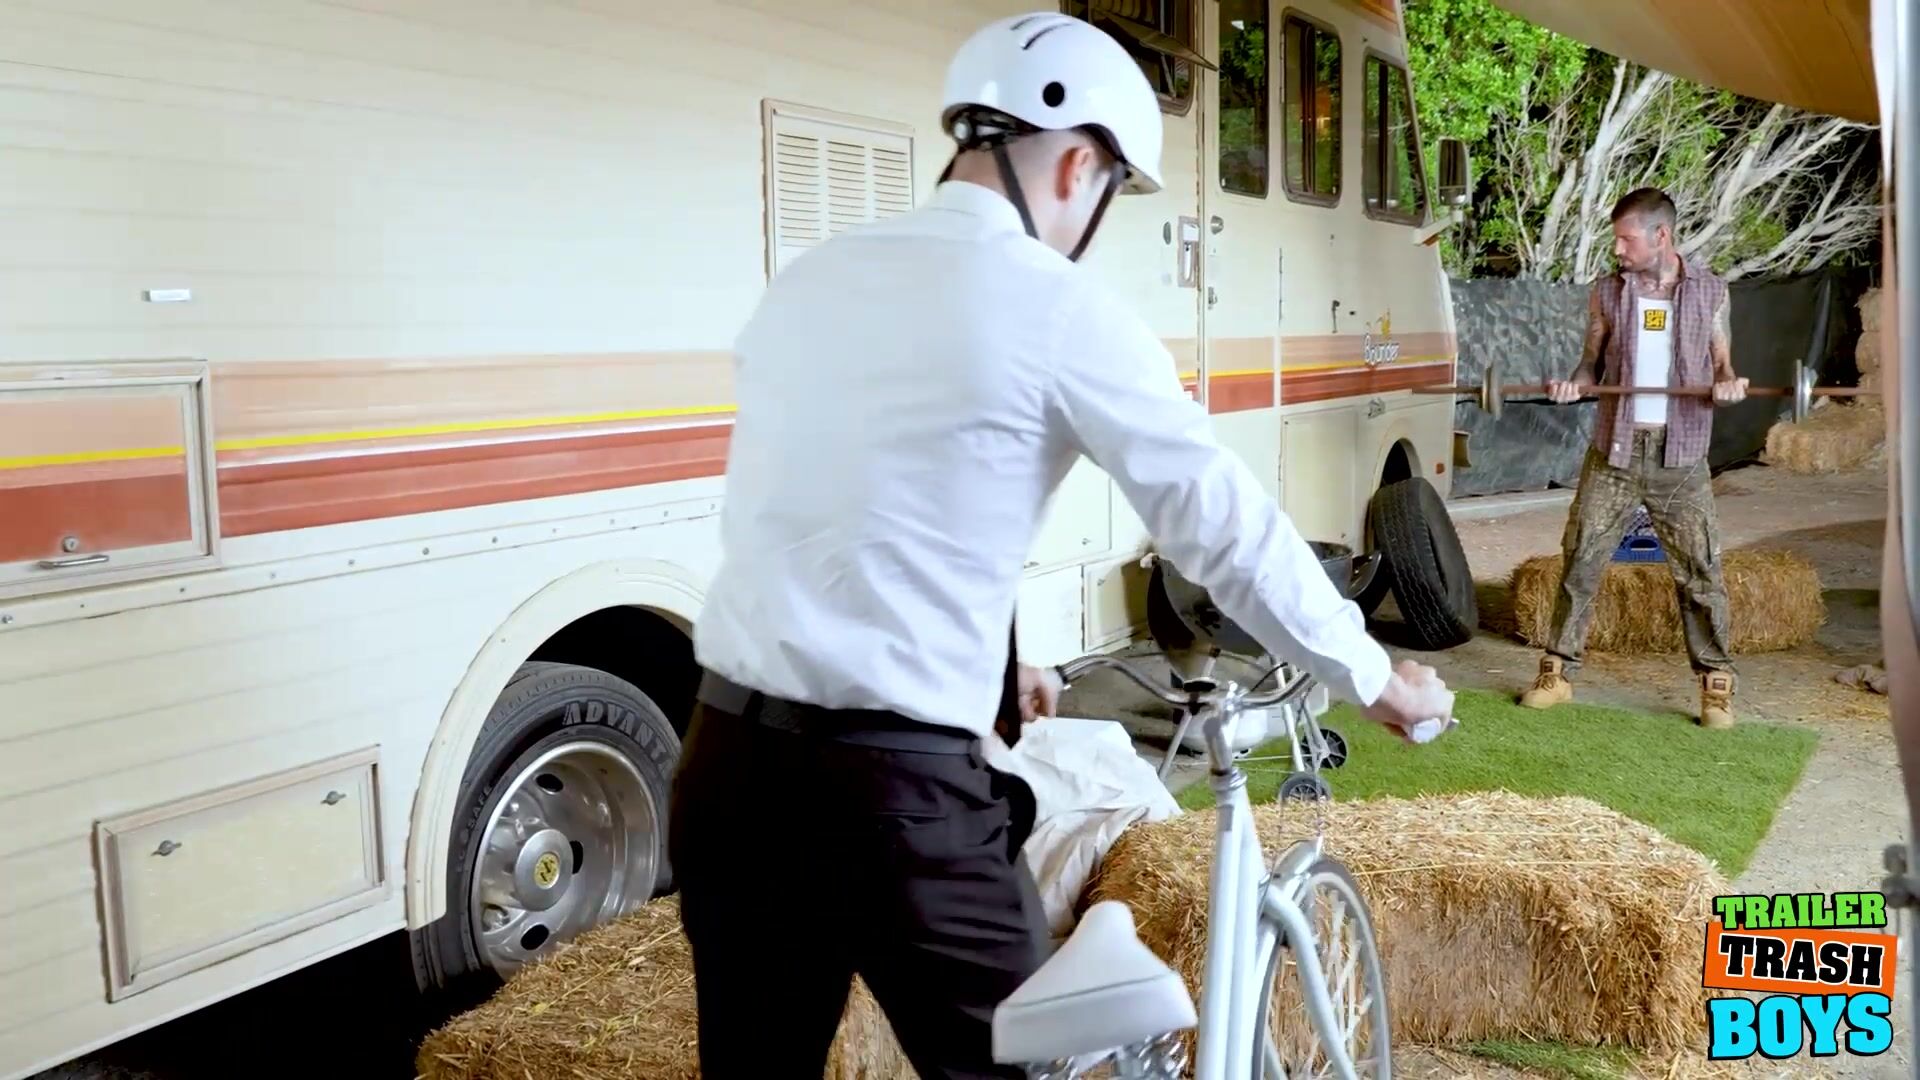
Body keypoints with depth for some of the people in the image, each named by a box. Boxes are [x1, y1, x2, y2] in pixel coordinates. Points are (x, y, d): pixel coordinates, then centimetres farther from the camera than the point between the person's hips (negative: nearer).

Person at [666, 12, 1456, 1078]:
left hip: (726, 764, 6)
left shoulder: (805, 280, 10)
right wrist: (1373, 674, 14)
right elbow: (1225, 523, -2)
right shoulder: (1058, 308, -8)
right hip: (890, 788, -6)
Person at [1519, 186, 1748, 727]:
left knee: (1699, 572, 2)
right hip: (1614, 450, 1)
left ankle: (1716, 683, 14)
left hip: (1680, 456, -1)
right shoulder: (1606, 292, 5)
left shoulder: (1710, 292, 3)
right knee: (1579, 561, 2)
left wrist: (1729, 383, -14)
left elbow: (1721, 364, 8)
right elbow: (1594, 360, 10)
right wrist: (1574, 383, -11)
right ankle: (1557, 671, 12)